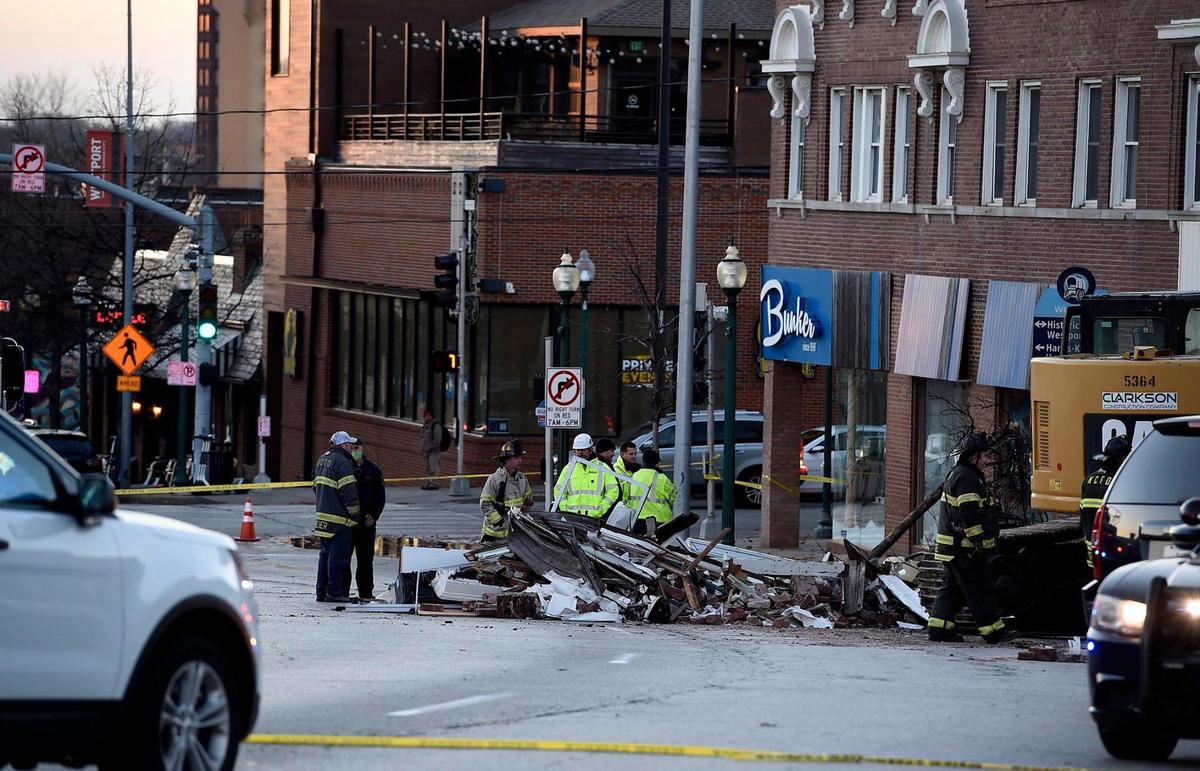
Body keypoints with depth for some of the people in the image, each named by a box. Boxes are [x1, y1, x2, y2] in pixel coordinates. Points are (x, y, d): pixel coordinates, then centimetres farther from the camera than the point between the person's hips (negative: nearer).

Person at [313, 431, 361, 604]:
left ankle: (321, 592, 17)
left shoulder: (322, 460, 15)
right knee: (337, 555, -5)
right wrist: (354, 513, -9)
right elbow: (348, 491, -18)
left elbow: (316, 486, 21)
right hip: (340, 518, -9)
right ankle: (334, 592, -5)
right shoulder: (342, 462, -14)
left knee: (325, 554, 14)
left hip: (323, 515, 9)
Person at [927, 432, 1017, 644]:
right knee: (980, 589, -5)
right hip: (964, 547, -10)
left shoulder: (957, 474, 19)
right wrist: (978, 539, -23)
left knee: (953, 589, 13)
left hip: (952, 546, 10)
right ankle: (993, 631, -1)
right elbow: (969, 512, -24)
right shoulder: (966, 478, -16)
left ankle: (938, 628, 11)